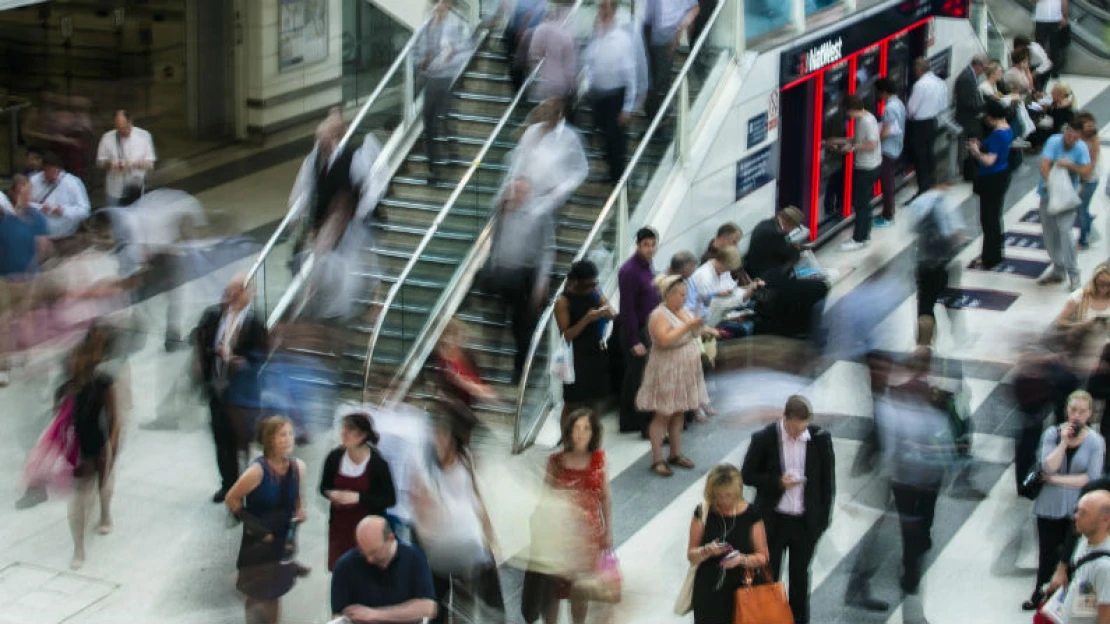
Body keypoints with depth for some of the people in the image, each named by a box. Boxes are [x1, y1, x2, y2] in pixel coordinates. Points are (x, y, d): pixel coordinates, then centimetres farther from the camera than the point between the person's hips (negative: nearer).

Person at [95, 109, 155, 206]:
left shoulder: (144, 136, -6)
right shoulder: (107, 138, -5)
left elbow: (149, 164, -4)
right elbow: (100, 162, 4)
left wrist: (134, 164, -23)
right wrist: (109, 164, -18)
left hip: (137, 191, 0)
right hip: (115, 192, 0)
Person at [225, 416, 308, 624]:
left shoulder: (298, 467, -8)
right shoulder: (257, 471, -25)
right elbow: (231, 499, -15)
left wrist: (300, 511, -9)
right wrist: (252, 523, -15)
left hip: (283, 540, 5)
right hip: (258, 543, -5)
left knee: (275, 591, 19)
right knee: (257, 594, 7)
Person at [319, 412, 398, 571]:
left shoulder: (377, 463, -18)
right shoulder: (334, 458, -7)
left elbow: (390, 499, -12)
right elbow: (324, 487, 10)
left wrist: (358, 497, -23)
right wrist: (332, 494, -15)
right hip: (340, 526, 4)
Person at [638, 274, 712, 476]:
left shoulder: (682, 312, 9)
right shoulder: (659, 315, -17)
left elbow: (690, 334, 22)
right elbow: (665, 340, -30)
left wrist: (703, 330, 3)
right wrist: (688, 326, -29)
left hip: (684, 372, 8)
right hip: (667, 374, -8)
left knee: (679, 414, 13)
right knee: (662, 415, -4)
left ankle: (676, 454, 23)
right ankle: (657, 460, -1)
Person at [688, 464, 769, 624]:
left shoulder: (751, 514, -4)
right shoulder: (703, 513, -2)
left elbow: (763, 557, -1)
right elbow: (691, 555, 2)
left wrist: (743, 559, -21)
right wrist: (707, 551, -20)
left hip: (741, 591, -1)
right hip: (708, 593, 1)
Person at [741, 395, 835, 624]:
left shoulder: (820, 439, -8)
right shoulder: (764, 439, -13)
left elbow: (827, 481, 2)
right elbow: (747, 475, -5)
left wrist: (823, 518, 0)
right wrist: (777, 482, -21)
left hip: (806, 522, 2)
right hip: (773, 520, -2)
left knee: (800, 576, 17)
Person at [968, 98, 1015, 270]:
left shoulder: (997, 135, -25)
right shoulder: (1008, 129, 5)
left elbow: (989, 160, -30)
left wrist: (976, 152, -14)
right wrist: (981, 146, 6)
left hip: (992, 180, -10)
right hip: (1002, 175, 10)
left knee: (989, 218, 0)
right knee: (994, 217, 21)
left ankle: (990, 258, 7)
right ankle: (994, 254, 32)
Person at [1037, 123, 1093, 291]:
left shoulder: (1081, 148, -9)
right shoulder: (1054, 142, -10)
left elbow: (1086, 171, -13)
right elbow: (1044, 166, -18)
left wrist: (1070, 165, -27)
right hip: (1048, 194, 3)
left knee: (1064, 230, -18)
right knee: (1050, 234, 11)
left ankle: (1073, 274, -11)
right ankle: (1058, 270, 28)